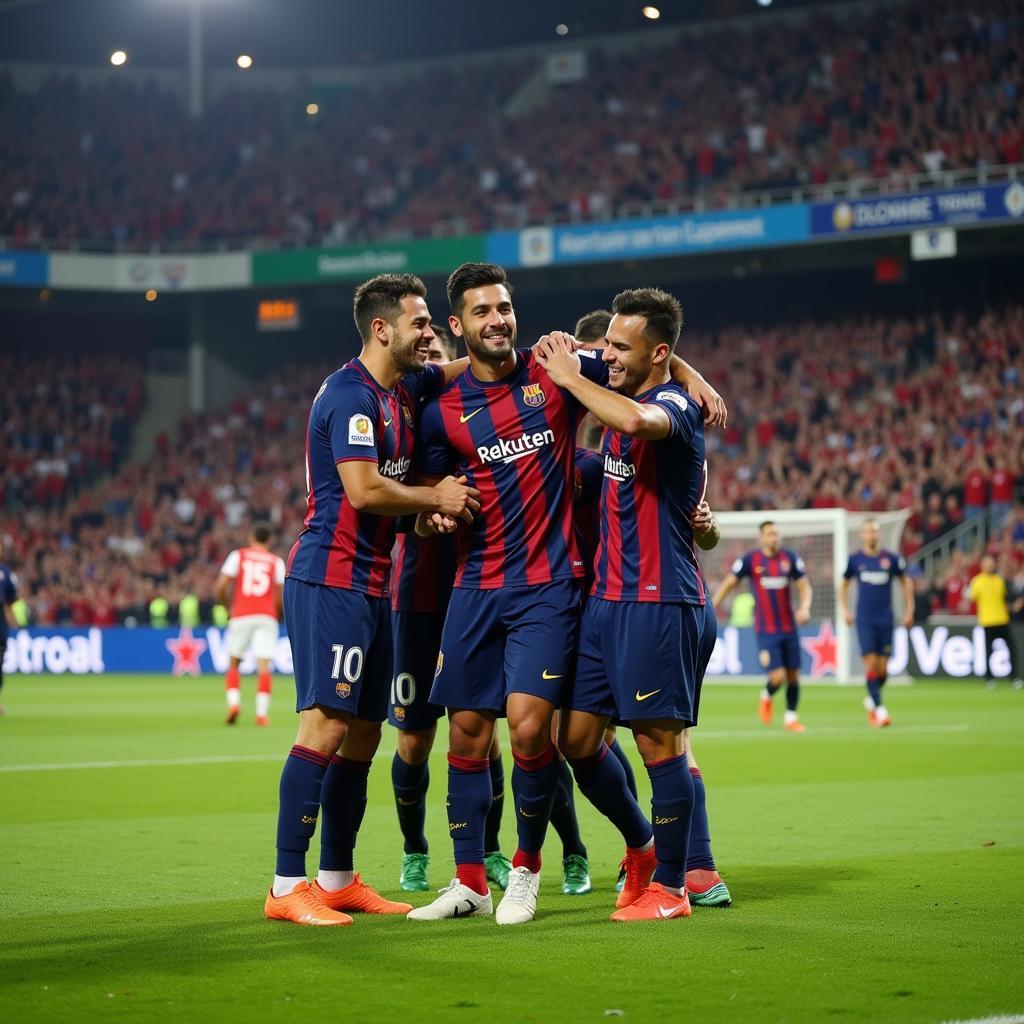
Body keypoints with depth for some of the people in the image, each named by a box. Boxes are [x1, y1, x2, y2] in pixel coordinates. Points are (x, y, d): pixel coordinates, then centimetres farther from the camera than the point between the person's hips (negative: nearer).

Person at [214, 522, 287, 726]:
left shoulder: (238, 555, 7)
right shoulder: (276, 561, 9)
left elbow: (219, 589, -1)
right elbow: (280, 597, 3)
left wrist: (227, 604, 17)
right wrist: (278, 617, 20)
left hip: (241, 616, 0)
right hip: (267, 617, 0)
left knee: (233, 663, 11)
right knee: (263, 666, -3)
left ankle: (233, 702, -9)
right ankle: (261, 713, -12)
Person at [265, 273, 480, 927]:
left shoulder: (405, 388, 14)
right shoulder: (350, 394, -13)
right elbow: (363, 489, -22)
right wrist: (437, 497, -8)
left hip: (370, 584, 10)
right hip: (331, 579, -10)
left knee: (363, 733, 11)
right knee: (327, 725, -13)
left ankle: (339, 880, 18)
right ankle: (287, 888, -12)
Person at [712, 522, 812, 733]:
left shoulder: (790, 558, 2)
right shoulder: (750, 560, -5)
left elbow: (804, 585, 6)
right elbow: (729, 583, 3)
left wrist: (805, 607, -13)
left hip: (789, 628, 3)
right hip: (766, 630, -3)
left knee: (793, 675, 5)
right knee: (777, 677, -12)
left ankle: (791, 718, 24)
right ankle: (766, 697, 23)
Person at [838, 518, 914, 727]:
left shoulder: (891, 559, 1)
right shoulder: (855, 559, 2)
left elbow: (906, 582, 12)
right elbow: (843, 584, 15)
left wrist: (909, 611, 8)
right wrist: (844, 610, 5)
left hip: (885, 621, 1)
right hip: (864, 621, -1)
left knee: (883, 668, 2)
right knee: (871, 663, -13)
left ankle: (871, 700, 28)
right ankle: (879, 710, -9)